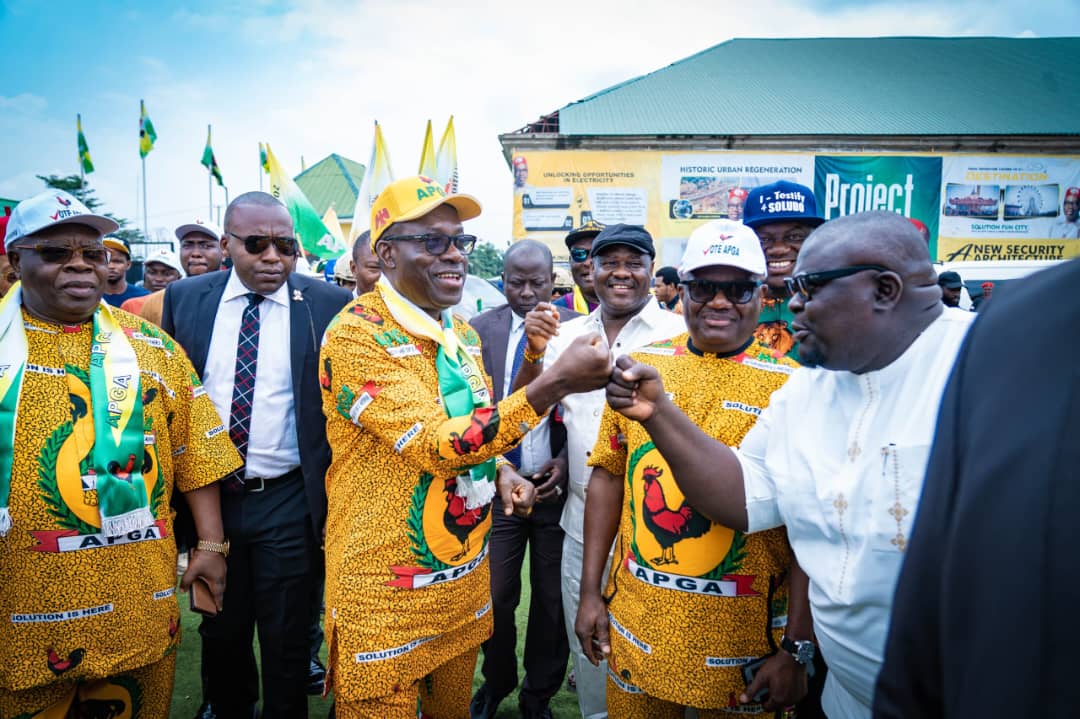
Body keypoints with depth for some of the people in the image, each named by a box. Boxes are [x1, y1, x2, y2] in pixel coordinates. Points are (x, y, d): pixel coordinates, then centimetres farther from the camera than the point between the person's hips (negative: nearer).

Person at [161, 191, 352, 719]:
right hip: (207, 496, 3)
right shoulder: (184, 298, 0)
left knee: (287, 640, 13)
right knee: (220, 632, 22)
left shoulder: (328, 304, -9)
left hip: (289, 502, -3)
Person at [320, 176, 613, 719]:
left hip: (466, 573, 7)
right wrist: (557, 382, -34)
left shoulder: (464, 334, 5)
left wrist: (500, 471, -3)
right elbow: (434, 443, -29)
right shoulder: (356, 335, -20)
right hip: (387, 593, -7)